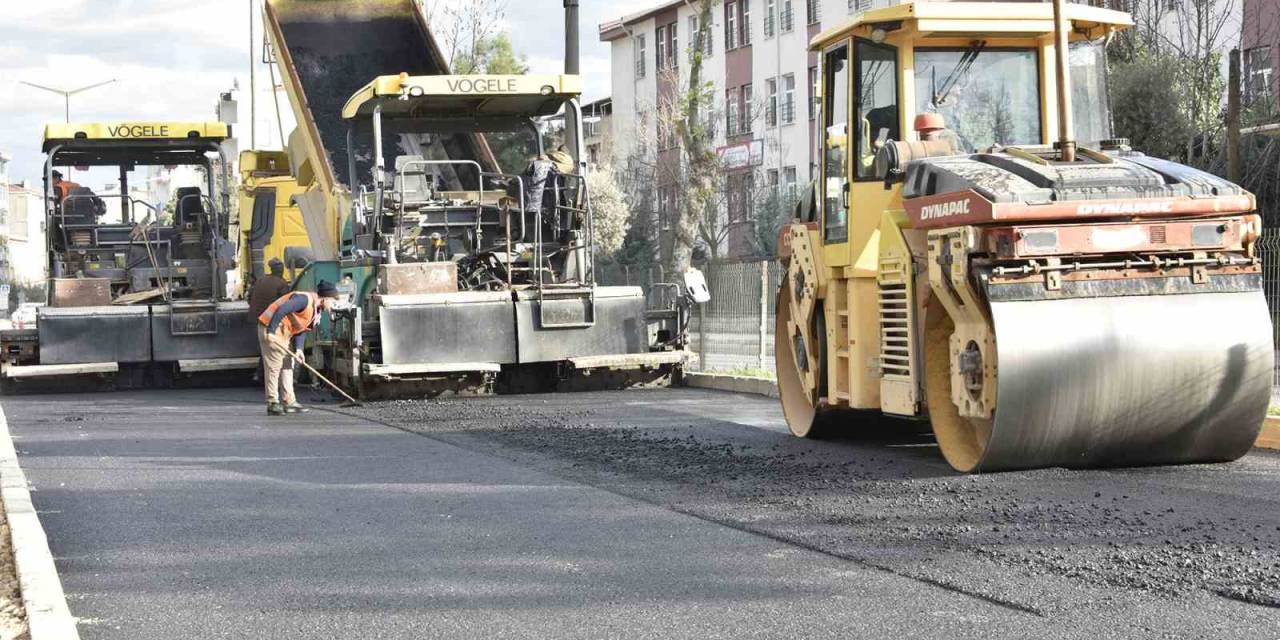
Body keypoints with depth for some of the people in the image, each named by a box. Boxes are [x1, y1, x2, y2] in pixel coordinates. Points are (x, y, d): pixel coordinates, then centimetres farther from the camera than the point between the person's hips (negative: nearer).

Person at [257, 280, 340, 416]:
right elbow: (281, 310, -31)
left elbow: (302, 329, 7)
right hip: (271, 330, -10)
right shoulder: (305, 299, -22)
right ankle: (272, 404, -5)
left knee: (288, 366, 11)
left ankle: (289, 402, 13)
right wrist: (271, 331, -31)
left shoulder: (316, 311, 8)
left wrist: (298, 349, -8)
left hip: (284, 334, 10)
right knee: (273, 367, -8)